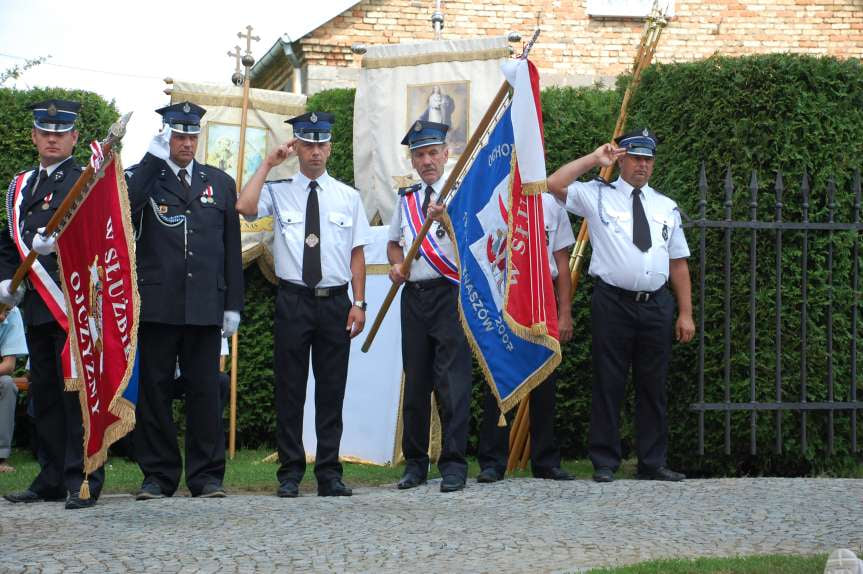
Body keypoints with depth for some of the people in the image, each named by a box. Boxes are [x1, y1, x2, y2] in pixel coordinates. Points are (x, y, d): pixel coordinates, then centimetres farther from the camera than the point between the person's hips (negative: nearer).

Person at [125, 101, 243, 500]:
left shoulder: (220, 183, 16)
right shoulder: (142, 177, 8)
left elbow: (232, 248, 15)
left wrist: (232, 304, 8)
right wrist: (153, 158, -14)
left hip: (205, 306, 2)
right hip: (155, 305, -1)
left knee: (205, 391, 1)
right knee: (153, 391, 1)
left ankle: (206, 475, 6)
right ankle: (158, 475, 8)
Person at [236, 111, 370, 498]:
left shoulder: (348, 196, 8)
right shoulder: (278, 191, 3)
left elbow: (357, 253, 7)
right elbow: (245, 207, -18)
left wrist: (359, 303, 0)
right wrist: (268, 164, -9)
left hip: (335, 302, 2)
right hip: (293, 300, -1)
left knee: (332, 389, 5)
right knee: (290, 388, 1)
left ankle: (330, 473, 11)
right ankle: (290, 474, 8)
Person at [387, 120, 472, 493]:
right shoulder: (407, 198, 16)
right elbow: (394, 242, 27)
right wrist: (396, 264, 5)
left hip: (450, 294, -6)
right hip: (414, 295, 6)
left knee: (452, 381, -8)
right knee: (415, 381, 10)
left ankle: (453, 464, -5)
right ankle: (415, 462, 18)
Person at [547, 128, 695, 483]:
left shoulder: (666, 207, 16)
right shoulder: (597, 196, 6)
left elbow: (678, 264, 14)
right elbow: (554, 185, -10)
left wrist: (686, 313, 8)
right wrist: (594, 159, -5)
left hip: (657, 304, 4)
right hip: (613, 302, -4)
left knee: (653, 386, 8)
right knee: (609, 384, -1)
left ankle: (653, 463, 16)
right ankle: (605, 463, 5)